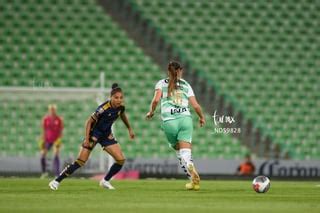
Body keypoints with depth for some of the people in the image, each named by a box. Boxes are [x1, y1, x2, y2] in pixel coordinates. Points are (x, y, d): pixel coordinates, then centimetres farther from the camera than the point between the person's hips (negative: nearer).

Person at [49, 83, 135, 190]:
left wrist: (129, 129, 22)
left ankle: (105, 181, 14)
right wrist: (86, 139, -24)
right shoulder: (103, 108, -29)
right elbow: (89, 121, -21)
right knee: (80, 162, -11)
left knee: (121, 160, -6)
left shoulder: (120, 107, -10)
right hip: (94, 134, -6)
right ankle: (56, 181, -2)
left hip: (107, 135, 6)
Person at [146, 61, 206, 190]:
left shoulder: (162, 83, 11)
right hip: (185, 119, 1)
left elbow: (156, 99, -7)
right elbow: (195, 105, 10)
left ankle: (193, 176, -10)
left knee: (179, 151, 12)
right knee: (186, 153, -2)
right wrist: (202, 117, 27)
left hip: (169, 121, -1)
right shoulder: (186, 85, 16)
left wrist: (151, 112, 11)